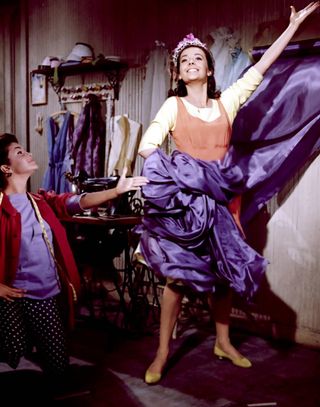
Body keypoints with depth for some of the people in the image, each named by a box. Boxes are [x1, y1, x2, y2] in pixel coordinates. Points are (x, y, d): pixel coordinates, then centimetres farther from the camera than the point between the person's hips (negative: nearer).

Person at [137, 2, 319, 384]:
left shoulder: (227, 101, 9)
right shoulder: (173, 105, 2)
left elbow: (262, 66, 11)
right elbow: (146, 146, -6)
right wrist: (177, 165, -22)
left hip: (222, 197, 3)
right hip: (185, 198, -3)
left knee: (222, 270, 10)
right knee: (179, 273, -2)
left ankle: (223, 342, 28)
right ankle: (162, 353, 10)